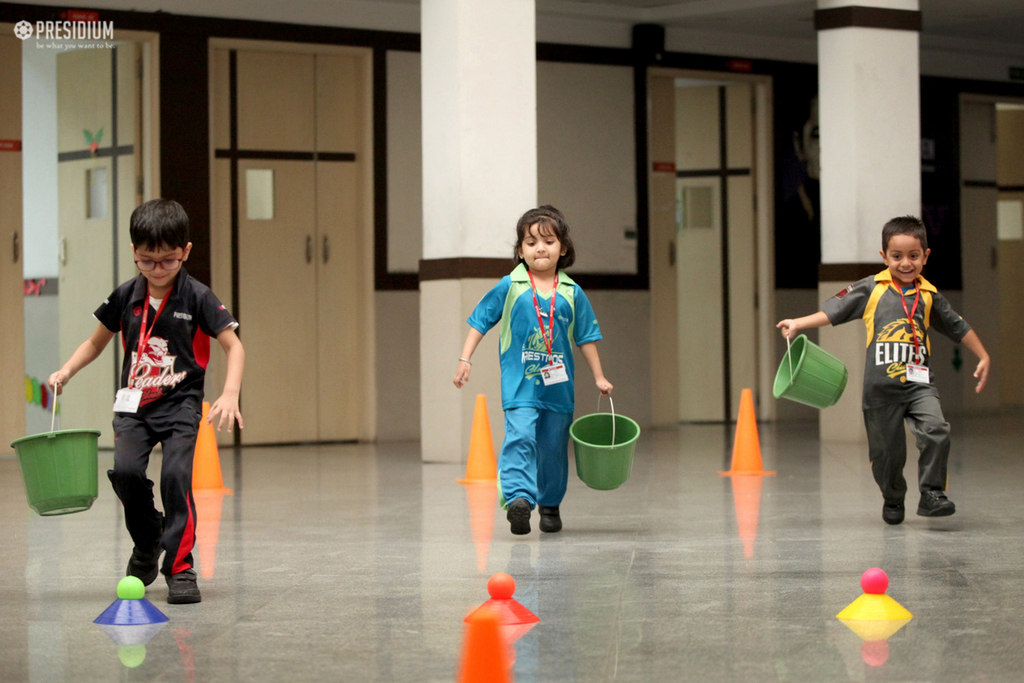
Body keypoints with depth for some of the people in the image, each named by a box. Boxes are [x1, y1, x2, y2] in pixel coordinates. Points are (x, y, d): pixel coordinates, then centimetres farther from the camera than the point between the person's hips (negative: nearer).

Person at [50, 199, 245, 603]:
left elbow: (234, 346, -7)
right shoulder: (126, 297, 4)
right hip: (134, 403, 3)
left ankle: (180, 567, -9)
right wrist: (65, 372, 4)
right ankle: (148, 539, 13)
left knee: (175, 475, -19)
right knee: (125, 470, -16)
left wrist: (230, 394, -21)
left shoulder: (197, 297, -7)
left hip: (180, 403, -3)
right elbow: (97, 342, 18)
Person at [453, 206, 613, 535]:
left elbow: (586, 337, 12)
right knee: (520, 436, -21)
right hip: (519, 382, -3)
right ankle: (518, 497, -29)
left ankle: (550, 504, 26)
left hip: (558, 385, 3)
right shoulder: (509, 287, -2)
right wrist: (465, 359, -2)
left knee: (554, 445, 10)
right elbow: (480, 321, 4)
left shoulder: (572, 293, 4)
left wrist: (598, 377, 13)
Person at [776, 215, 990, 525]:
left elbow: (957, 327, 20)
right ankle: (893, 500, 31)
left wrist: (983, 357, 21)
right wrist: (798, 323, -4)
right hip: (881, 386, -1)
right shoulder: (871, 289, 2)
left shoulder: (929, 295, 8)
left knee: (936, 430, -22)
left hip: (919, 382, 1)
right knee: (886, 449, 7)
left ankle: (931, 493, -10)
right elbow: (834, 311, 4)